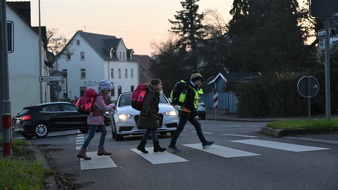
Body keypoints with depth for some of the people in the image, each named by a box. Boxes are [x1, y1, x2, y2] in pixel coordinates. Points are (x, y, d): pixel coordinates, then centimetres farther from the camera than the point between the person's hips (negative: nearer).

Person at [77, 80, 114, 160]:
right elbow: (104, 108, -25)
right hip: (95, 118, -10)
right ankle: (82, 152, -12)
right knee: (91, 135, -11)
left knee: (104, 132, 14)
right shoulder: (99, 97, -18)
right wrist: (111, 106, -9)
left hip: (98, 118, 10)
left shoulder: (101, 96, 12)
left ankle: (101, 150, 20)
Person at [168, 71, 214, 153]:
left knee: (197, 126, 12)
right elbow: (190, 103, -23)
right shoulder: (191, 90, -15)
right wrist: (195, 114, -24)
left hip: (189, 112, 10)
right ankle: (171, 146, -10)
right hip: (186, 112, -10)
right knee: (180, 128, -10)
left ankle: (204, 143, 17)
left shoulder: (194, 89, 16)